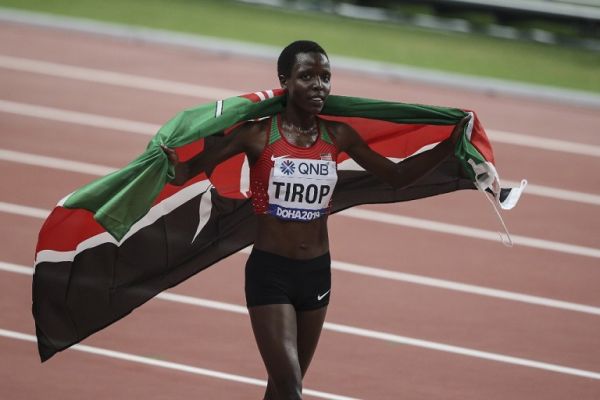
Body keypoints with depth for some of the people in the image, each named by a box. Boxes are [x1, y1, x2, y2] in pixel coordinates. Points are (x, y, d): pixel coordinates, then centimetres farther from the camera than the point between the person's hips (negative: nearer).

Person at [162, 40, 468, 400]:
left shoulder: (338, 137, 0)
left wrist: (449, 146, -3)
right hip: (270, 272, -5)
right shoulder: (258, 135, -13)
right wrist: (174, 168, -38)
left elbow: (399, 177, 8)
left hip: (316, 272, 5)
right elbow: (189, 171, -15)